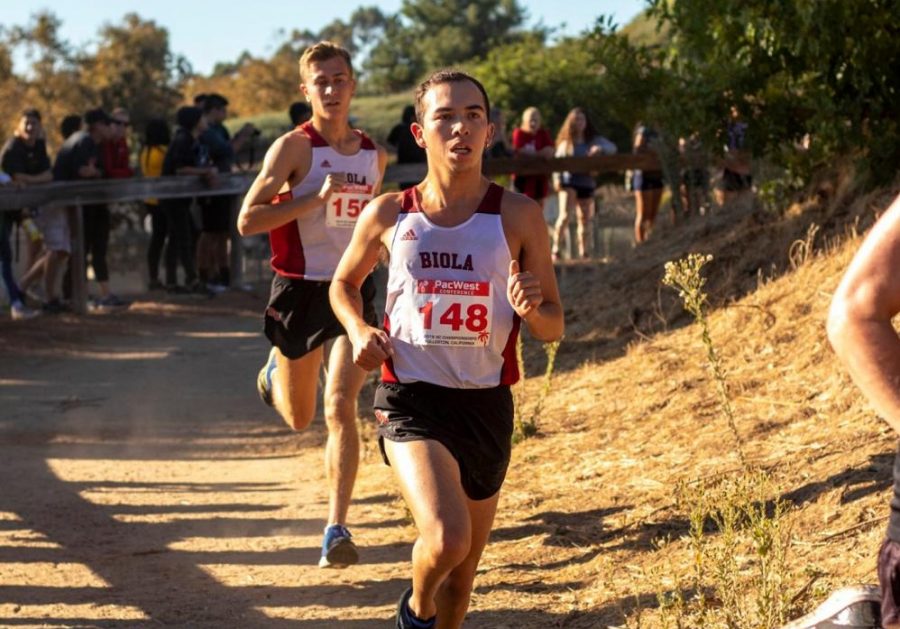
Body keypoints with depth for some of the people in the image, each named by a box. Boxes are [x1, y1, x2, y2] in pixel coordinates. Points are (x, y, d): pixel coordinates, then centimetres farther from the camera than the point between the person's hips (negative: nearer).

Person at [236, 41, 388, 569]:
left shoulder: (375, 155, 7)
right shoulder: (293, 148, -9)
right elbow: (248, 220, -17)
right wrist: (317, 198, -23)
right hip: (299, 290, -2)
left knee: (341, 407, -15)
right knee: (299, 419, 14)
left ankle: (338, 529, -12)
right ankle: (275, 372, 51)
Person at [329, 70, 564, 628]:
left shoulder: (517, 216, -2)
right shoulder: (389, 214, -1)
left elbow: (554, 327, 4)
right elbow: (344, 283, 18)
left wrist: (532, 309, -20)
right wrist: (360, 331, -3)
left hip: (486, 406, 2)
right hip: (411, 399, -2)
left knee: (462, 577, 13)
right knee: (446, 538, -25)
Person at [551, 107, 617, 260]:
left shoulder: (594, 140, 7)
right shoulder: (566, 142, 6)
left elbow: (612, 148, 0)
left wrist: (600, 148, -21)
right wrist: (557, 179, -10)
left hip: (587, 183, 3)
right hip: (569, 181, -3)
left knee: (585, 219, 9)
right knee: (565, 215, -18)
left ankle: (584, 252, 20)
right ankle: (555, 249, -17)